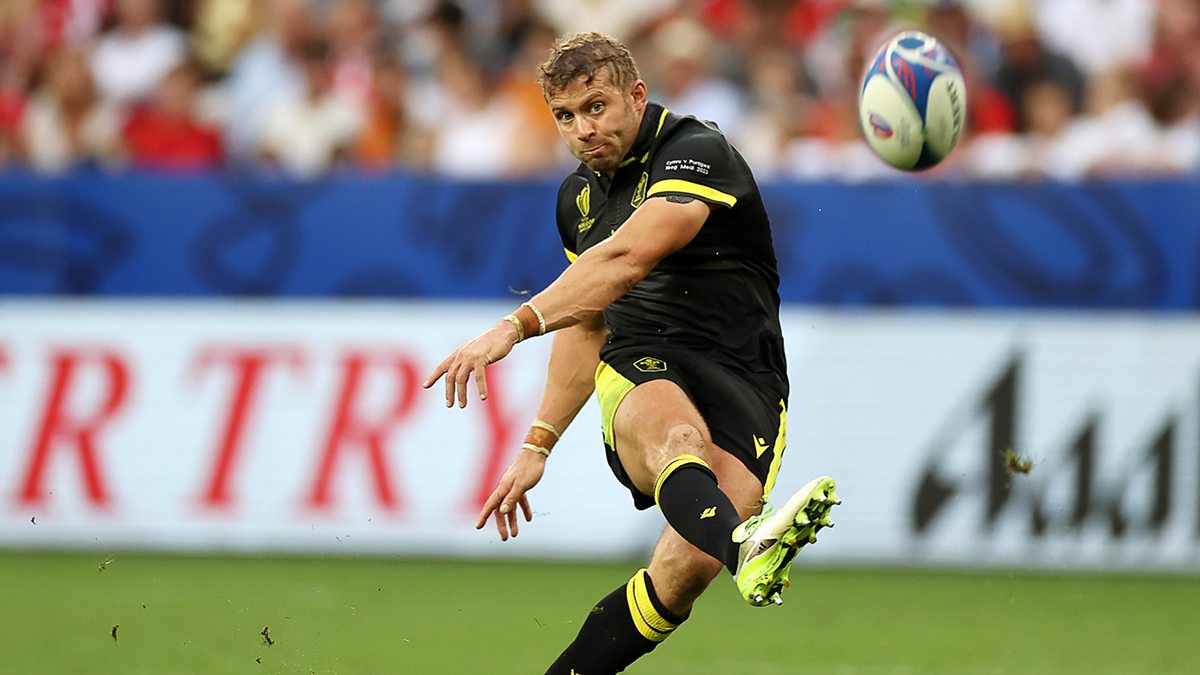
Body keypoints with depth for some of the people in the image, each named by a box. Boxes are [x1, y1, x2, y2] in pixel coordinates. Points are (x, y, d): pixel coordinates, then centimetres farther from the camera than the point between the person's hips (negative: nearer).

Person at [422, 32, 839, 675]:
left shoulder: (698, 151, -8)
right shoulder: (579, 196, 18)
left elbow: (628, 258, -25)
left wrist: (516, 326, -33)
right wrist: (537, 446, 27)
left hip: (741, 385, -4)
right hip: (638, 374, 4)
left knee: (685, 569, -28)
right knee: (675, 430, -38)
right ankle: (743, 544, -73)